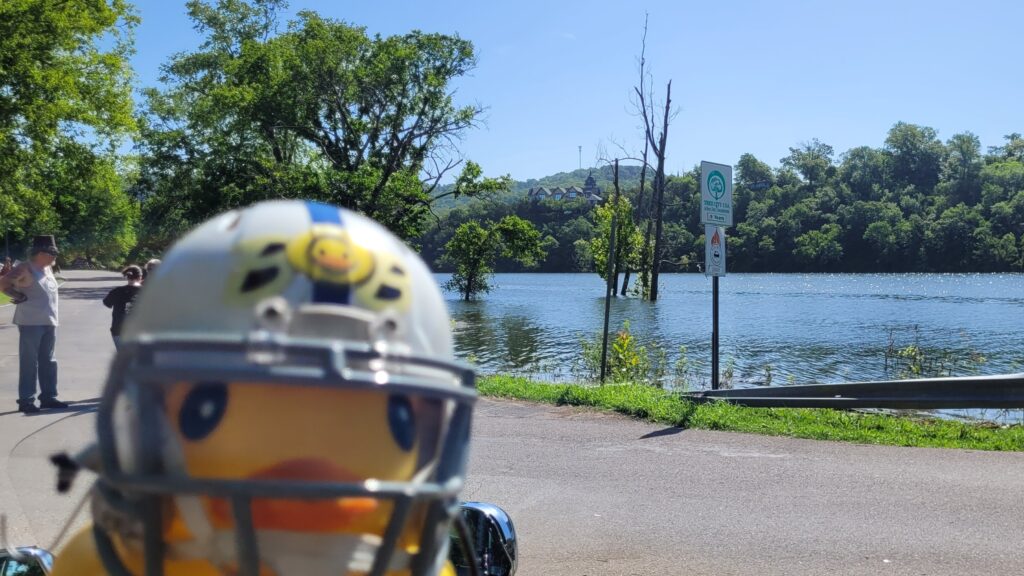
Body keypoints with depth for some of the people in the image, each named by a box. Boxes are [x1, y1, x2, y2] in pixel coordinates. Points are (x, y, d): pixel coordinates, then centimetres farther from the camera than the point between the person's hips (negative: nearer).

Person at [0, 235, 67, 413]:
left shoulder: (48, 269, 13)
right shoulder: (25, 269, -10)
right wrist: (20, 296, -10)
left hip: (49, 322, 8)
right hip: (31, 323, -8)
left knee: (48, 361, 11)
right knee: (29, 362, -4)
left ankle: (48, 397, 18)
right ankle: (26, 400, 1)